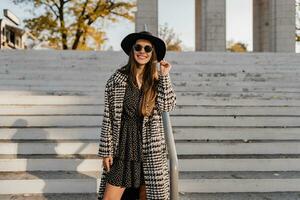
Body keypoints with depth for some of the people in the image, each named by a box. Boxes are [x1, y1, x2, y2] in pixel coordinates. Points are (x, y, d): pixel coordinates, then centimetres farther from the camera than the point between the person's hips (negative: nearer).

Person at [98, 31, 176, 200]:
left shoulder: (157, 80, 4)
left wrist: (165, 76, -11)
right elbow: (108, 117, -2)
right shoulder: (118, 78, -3)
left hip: (150, 150, 2)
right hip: (122, 147, -1)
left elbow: (168, 106, -12)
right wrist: (106, 151, -3)